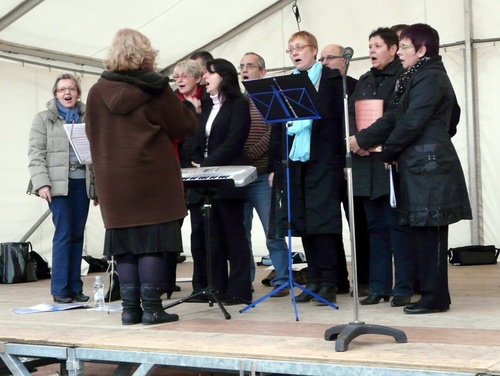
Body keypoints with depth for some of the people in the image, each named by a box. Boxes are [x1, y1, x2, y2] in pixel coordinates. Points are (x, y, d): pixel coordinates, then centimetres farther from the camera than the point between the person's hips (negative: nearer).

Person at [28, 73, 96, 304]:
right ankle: (60, 289, -1)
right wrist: (41, 182, -13)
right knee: (63, 234, -8)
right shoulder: (44, 119, 7)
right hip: (58, 183, -3)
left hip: (82, 183, 3)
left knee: (77, 235, 4)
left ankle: (75, 287, 10)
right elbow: (36, 154, -1)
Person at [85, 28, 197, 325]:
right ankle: (152, 307, -1)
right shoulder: (155, 87, -5)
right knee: (152, 241, 0)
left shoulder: (97, 92, 5)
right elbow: (181, 127, -1)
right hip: (152, 176, -3)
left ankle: (130, 308, 8)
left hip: (113, 179, 4)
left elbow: (92, 134, 14)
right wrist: (189, 109, 18)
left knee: (125, 244, 7)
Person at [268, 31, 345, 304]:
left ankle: (328, 283, 0)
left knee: (322, 220, -6)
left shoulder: (332, 79, 3)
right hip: (292, 161, 5)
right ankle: (314, 279, 13)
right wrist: (274, 166, 11)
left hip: (323, 161, -5)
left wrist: (345, 159, -9)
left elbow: (342, 118, -3)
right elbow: (275, 127, 15)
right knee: (301, 222, 5)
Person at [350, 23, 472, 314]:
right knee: (425, 233, 10)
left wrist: (388, 152, -3)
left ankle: (435, 297, 0)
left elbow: (410, 123, -16)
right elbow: (394, 117, 17)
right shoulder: (420, 78, 20)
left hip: (429, 167, -10)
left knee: (429, 233, -6)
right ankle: (432, 293, 16)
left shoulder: (430, 79, -11)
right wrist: (362, 139, 8)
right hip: (422, 166, 10)